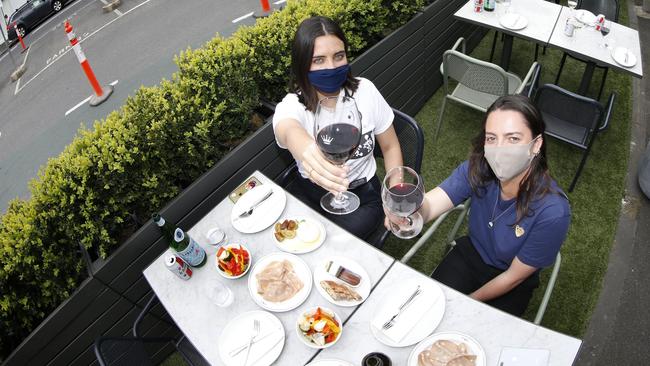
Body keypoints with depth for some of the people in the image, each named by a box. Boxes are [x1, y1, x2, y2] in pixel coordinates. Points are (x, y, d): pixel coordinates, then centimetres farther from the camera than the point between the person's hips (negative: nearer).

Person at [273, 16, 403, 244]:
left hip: (362, 196, 0)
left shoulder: (364, 91, -11)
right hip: (310, 194, 0)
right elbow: (288, 131, -46)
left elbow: (390, 146, 2)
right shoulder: (292, 105, -19)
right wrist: (303, 148, -71)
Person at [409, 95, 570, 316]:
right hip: (471, 251, 2)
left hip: (510, 286, -2)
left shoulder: (552, 212, -33)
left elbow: (513, 277, -20)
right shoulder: (478, 169, -24)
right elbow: (429, 204, -36)